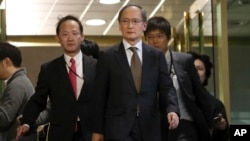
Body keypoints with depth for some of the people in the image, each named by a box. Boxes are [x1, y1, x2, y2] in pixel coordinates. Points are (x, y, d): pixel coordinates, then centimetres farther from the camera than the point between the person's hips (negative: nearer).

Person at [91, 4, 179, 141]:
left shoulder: (157, 55, 9)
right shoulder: (107, 57, 3)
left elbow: (166, 87, 4)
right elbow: (100, 95, 3)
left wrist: (172, 110, -16)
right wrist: (97, 130, 2)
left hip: (149, 128, 3)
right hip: (118, 128, -3)